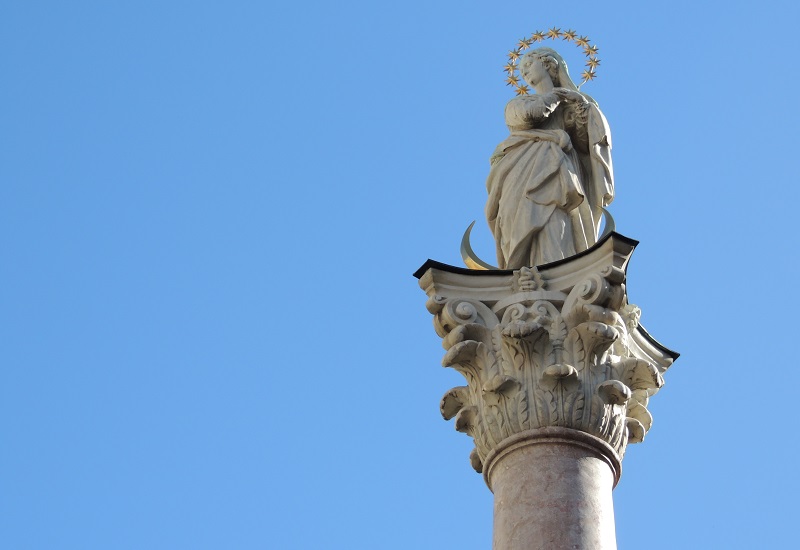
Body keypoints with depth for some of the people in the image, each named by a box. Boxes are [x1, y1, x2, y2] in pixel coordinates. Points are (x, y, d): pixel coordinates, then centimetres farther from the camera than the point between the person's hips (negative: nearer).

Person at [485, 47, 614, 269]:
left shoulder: (570, 104, 28)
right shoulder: (518, 103, 27)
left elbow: (584, 143, 12)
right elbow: (526, 114, 1)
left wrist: (582, 105, -2)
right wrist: (557, 94, 14)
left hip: (556, 174, 0)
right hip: (525, 174, 0)